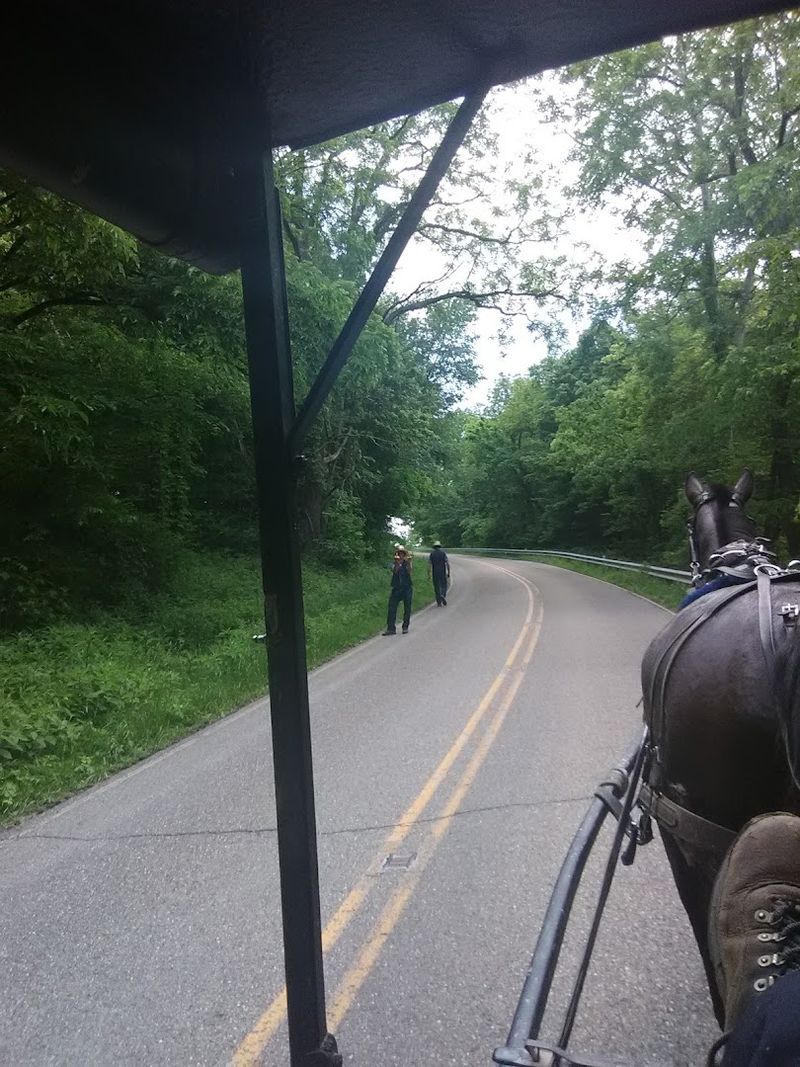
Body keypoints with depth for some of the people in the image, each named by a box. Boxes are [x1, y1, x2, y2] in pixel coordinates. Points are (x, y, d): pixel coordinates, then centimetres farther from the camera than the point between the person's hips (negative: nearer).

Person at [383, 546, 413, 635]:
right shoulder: (394, 564, 5)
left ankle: (405, 627, 14)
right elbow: (395, 571, -15)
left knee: (407, 608, 3)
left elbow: (409, 571, -13)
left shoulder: (407, 563, 5)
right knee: (392, 608, -6)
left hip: (407, 588, 0)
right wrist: (397, 563, -31)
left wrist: (408, 563, -29)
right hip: (396, 588, 0)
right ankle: (391, 628, -5)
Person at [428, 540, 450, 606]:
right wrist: (448, 573, 1)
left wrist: (429, 575, 2)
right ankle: (443, 596, -17)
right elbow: (448, 564, -5)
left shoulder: (431, 554, 2)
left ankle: (439, 602, 8)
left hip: (435, 574, 1)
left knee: (437, 587, 8)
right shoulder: (443, 553, 0)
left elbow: (429, 565, -2)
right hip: (443, 573, -1)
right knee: (444, 586, 11)